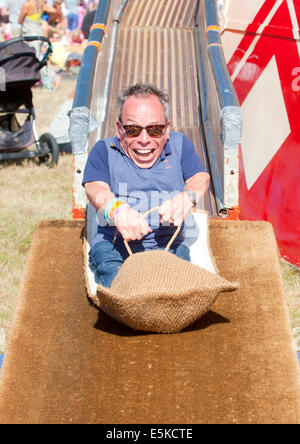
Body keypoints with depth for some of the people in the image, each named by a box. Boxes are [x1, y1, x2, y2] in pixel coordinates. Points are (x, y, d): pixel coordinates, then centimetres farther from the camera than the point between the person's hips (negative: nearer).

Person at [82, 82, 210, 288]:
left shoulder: (180, 145, 17)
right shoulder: (105, 150, 11)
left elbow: (200, 177, 0)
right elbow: (95, 187, -7)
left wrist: (187, 197, -27)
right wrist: (117, 210, -33)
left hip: (169, 244, 1)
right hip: (114, 243, -1)